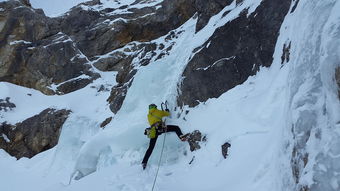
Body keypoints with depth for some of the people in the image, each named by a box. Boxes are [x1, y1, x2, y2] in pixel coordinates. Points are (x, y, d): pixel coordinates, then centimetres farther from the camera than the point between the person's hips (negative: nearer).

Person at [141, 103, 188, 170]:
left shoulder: (148, 115, 28)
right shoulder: (157, 111, 17)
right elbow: (167, 114, 27)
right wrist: (167, 111, 50)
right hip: (159, 127, -5)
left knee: (151, 148, 11)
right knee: (176, 128, 0)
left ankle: (144, 162, 9)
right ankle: (181, 136, -29)